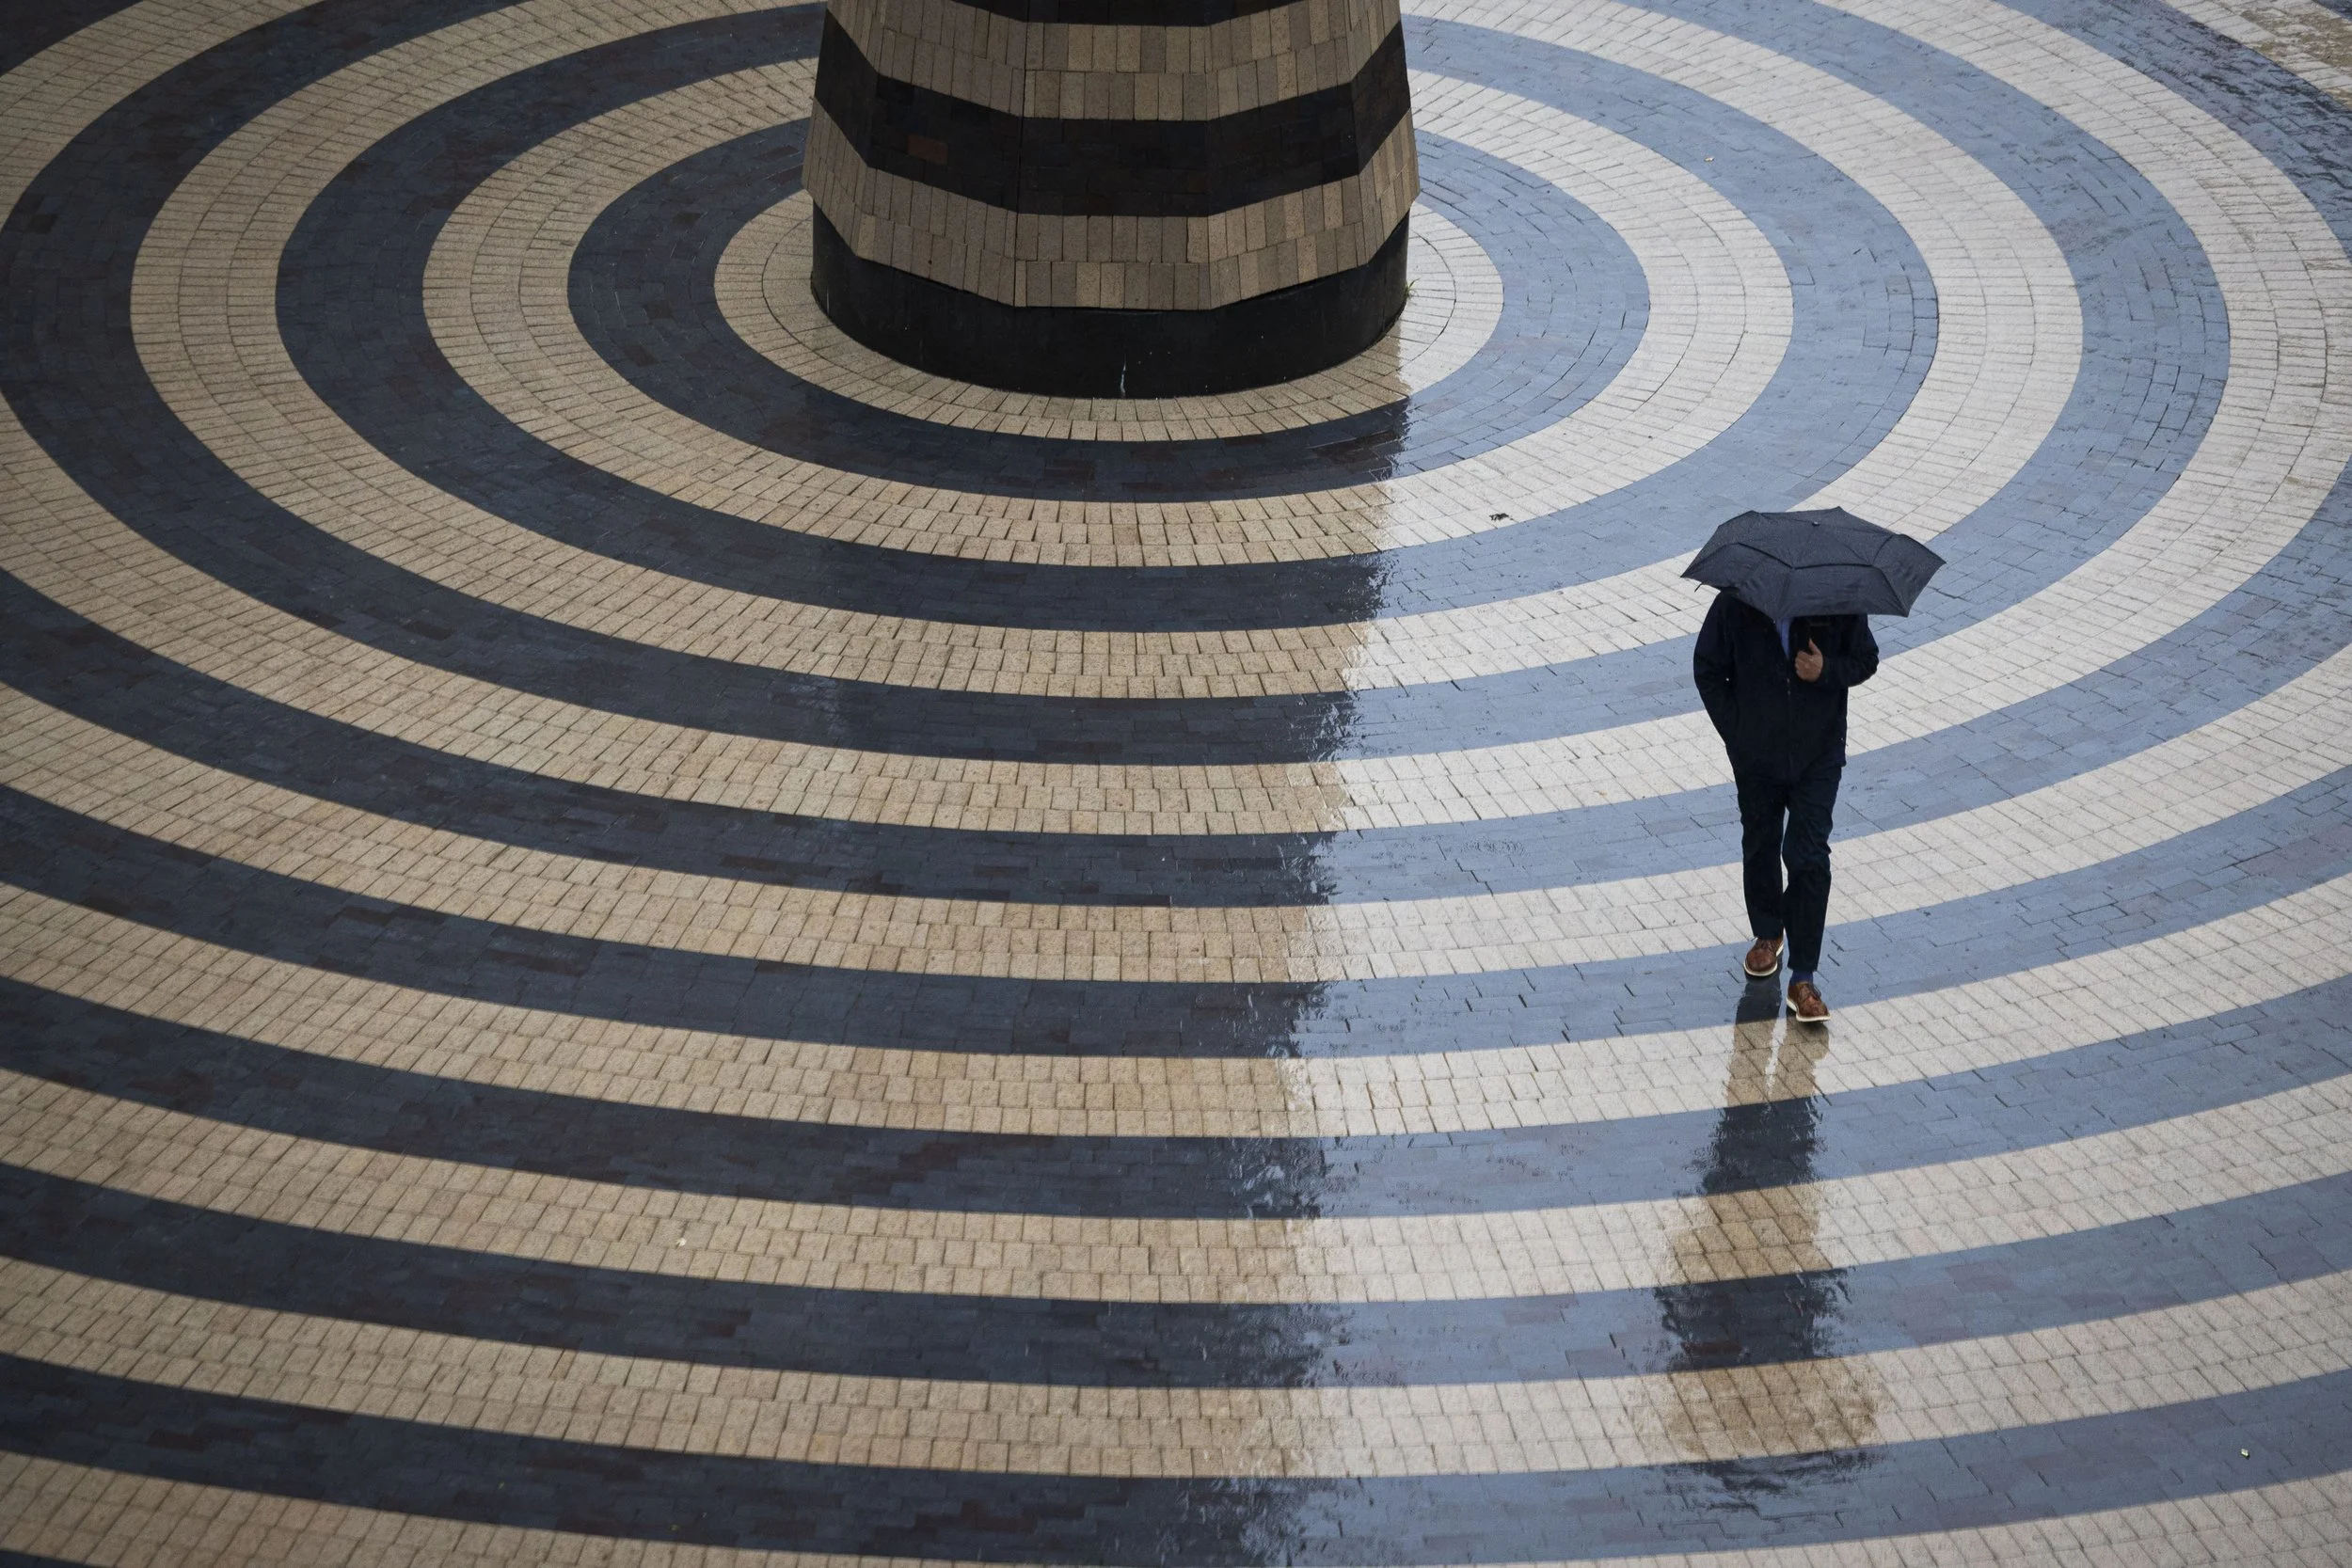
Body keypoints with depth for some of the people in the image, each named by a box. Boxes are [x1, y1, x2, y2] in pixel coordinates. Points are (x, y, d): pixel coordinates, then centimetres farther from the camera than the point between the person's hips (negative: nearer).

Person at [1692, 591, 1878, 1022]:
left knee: (1809, 860, -8)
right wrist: (1735, 731, -8)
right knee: (1760, 848, 19)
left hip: (1818, 758, -2)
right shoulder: (1735, 605, -14)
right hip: (1756, 756, 2)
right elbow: (1707, 670, -2)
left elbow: (1865, 660, -2)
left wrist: (1827, 671, -24)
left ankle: (1803, 978, -4)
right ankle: (1767, 934, 46)